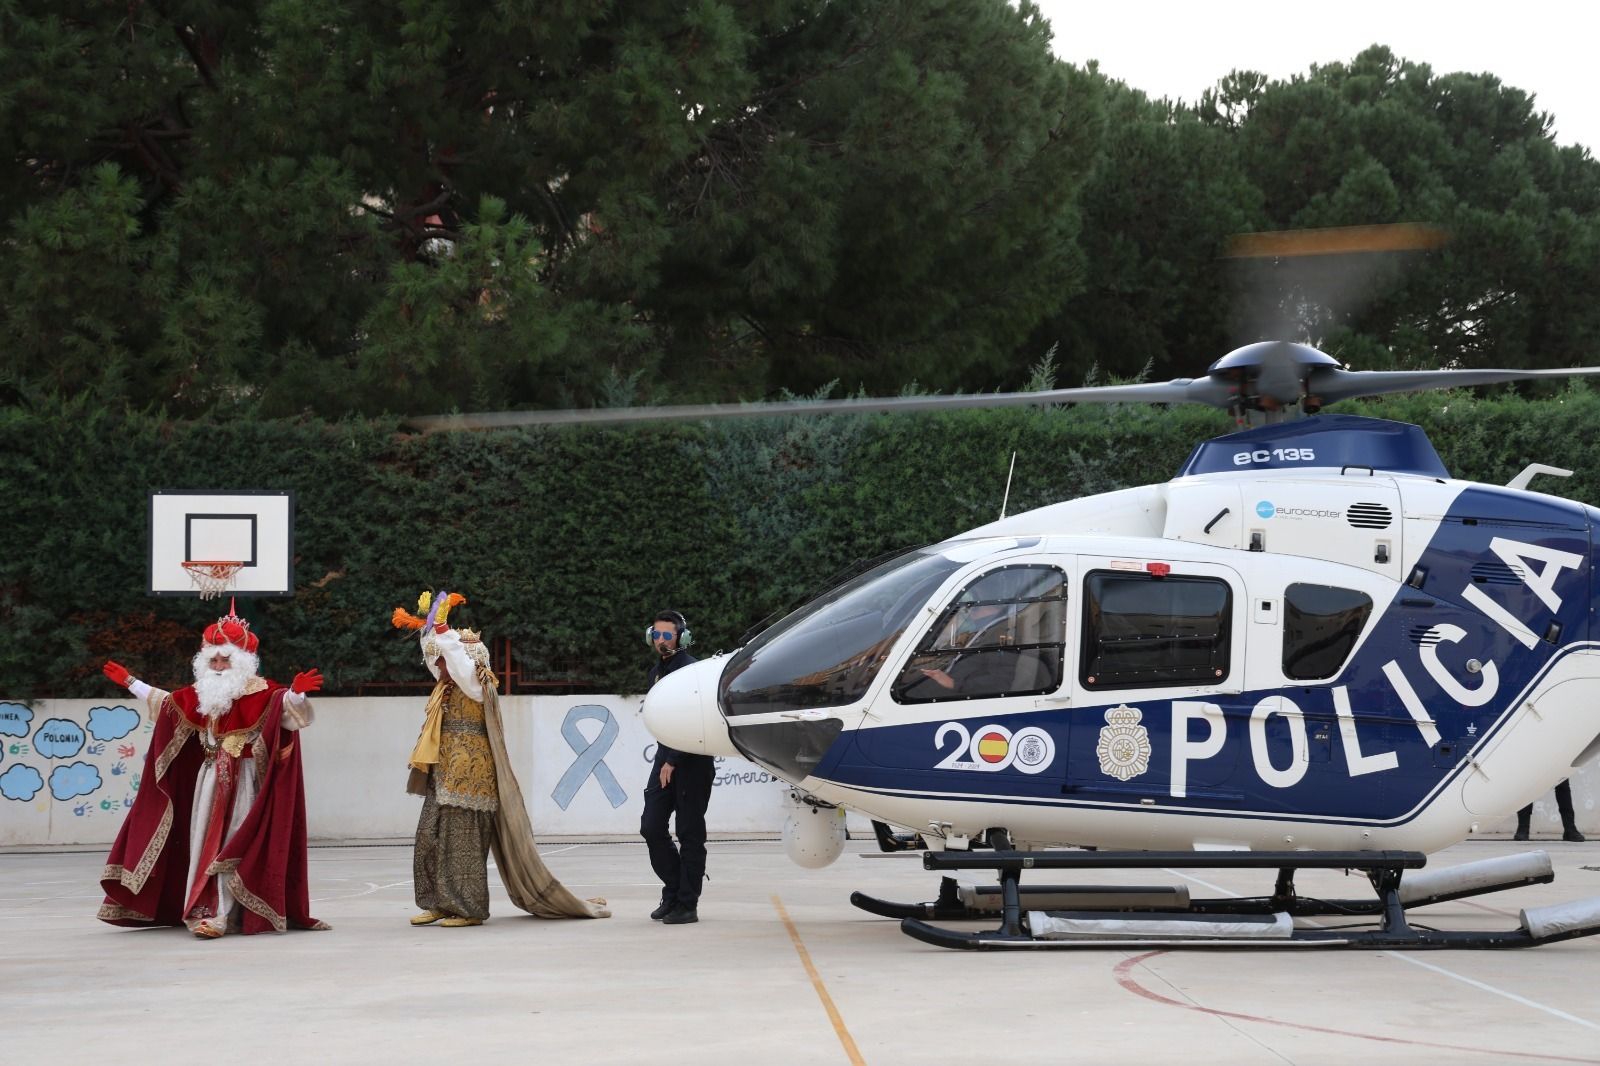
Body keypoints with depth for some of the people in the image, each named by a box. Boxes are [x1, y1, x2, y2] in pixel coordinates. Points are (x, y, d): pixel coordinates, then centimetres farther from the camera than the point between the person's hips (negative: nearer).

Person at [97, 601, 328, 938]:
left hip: (242, 777, -7)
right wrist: (130, 682, 29)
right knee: (202, 840, 7)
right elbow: (165, 702, 26)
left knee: (231, 843, -10)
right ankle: (203, 910, 12)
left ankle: (218, 914, -14)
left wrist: (296, 692, -47)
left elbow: (284, 705, -24)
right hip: (209, 775, 7)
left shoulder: (257, 692, -9)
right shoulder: (201, 694, 11)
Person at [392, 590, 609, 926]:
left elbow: (459, 658, -24)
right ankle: (439, 903, 12)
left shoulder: (476, 686, -9)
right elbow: (436, 651, 25)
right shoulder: (448, 684, 14)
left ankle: (469, 908, -4)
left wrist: (442, 626, -23)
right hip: (445, 777, 9)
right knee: (430, 837, 7)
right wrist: (426, 622, 17)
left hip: (468, 776, -9)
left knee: (463, 841, -8)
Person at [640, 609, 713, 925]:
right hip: (665, 758, 8)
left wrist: (674, 761, -19)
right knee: (651, 827, 4)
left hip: (692, 760, -8)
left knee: (689, 833, -3)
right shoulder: (655, 672, 14)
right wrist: (664, 758, 9)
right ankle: (674, 891, 17)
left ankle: (687, 904, 1)